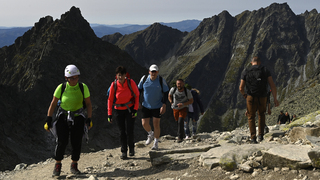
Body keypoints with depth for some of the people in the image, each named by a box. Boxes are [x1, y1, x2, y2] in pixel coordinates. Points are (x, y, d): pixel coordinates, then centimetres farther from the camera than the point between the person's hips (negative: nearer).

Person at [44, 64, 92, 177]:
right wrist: (48, 120, -6)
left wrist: (89, 119, -10)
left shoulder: (83, 87, -11)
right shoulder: (61, 88, -12)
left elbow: (88, 104, -2)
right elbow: (53, 104, -3)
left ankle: (74, 166, 16)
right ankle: (58, 165, 9)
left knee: (76, 142, -3)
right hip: (63, 117, -1)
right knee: (62, 142, -12)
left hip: (78, 118, 1)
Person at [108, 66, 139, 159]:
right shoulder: (114, 85, -10)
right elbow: (110, 99, -1)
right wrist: (109, 114, -3)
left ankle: (131, 147, 19)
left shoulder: (130, 82, -12)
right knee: (122, 132, 5)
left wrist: (135, 109, -7)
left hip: (130, 109, -1)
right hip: (119, 110, 1)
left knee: (129, 131, -8)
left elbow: (137, 95, -2)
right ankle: (124, 152, 18)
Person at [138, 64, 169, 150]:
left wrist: (164, 105, -13)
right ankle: (151, 134, 32)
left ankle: (156, 143, 15)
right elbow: (139, 89, 6)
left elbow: (166, 92, -5)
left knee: (156, 124, -2)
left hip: (157, 106, -2)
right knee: (144, 124, -1)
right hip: (145, 106, 2)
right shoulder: (144, 78, -6)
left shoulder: (161, 80, -10)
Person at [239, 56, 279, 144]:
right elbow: (272, 85, -7)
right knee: (261, 115, 27)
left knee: (251, 117, 16)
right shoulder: (265, 70, 0)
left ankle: (253, 138, 4)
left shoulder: (246, 72, 1)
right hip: (262, 99, 1)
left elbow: (241, 88, 0)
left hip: (251, 98, -1)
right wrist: (275, 99, -3)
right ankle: (261, 135, 19)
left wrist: (244, 95, 21)